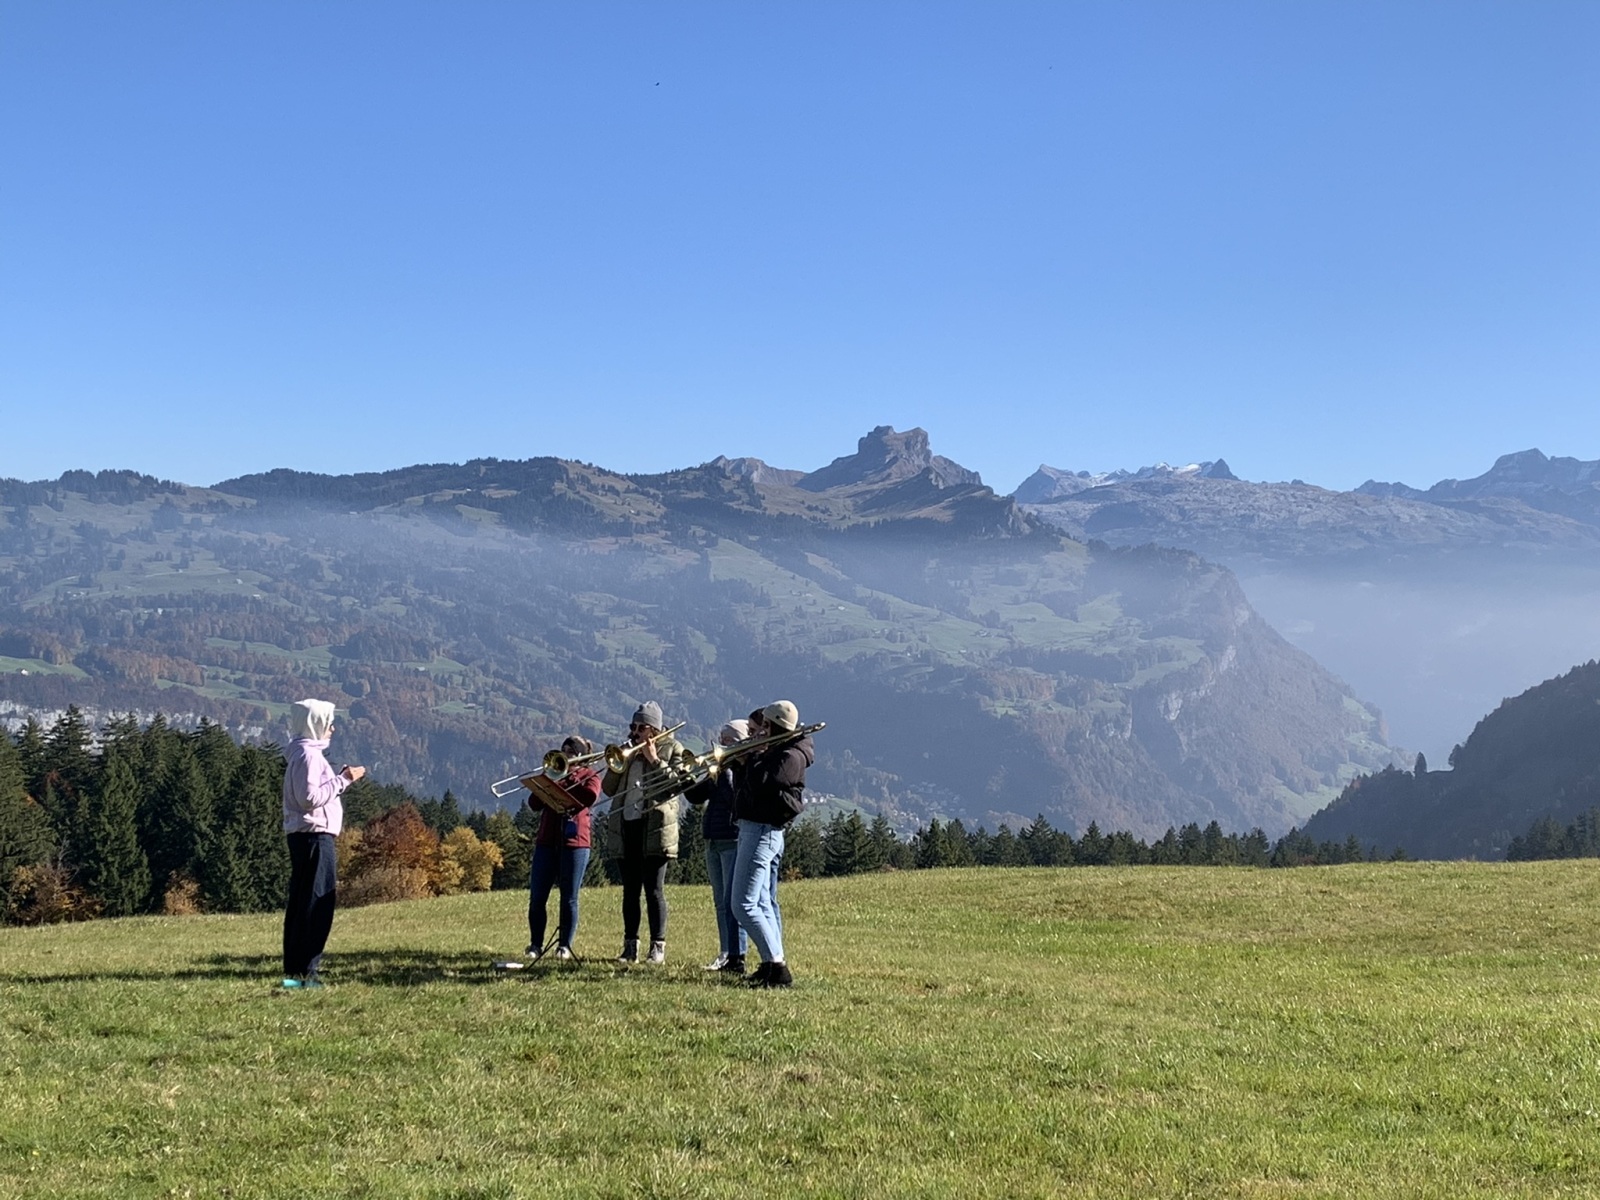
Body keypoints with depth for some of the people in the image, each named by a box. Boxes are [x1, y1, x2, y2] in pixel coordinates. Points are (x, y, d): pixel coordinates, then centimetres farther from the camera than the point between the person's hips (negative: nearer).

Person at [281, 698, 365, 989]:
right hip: (315, 835, -11)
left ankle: (294, 970, 14)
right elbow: (310, 797, -21)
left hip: (304, 836, 11)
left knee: (300, 902, 11)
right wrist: (343, 780, -16)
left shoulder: (302, 753, 19)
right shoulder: (308, 754, -12)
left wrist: (341, 779, 15)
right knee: (317, 903, -9)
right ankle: (305, 970, -9)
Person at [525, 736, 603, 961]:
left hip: (574, 843, -3)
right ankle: (536, 944, 11)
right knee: (537, 898, 1)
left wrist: (565, 781, -6)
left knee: (569, 898, 0)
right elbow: (534, 803, 6)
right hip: (547, 841, 3)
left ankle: (565, 946, 6)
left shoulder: (590, 776, 8)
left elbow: (589, 797, -15)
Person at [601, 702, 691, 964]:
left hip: (655, 827, -4)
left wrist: (655, 760, -9)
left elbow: (678, 784, -8)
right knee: (630, 890, 6)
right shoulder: (626, 752, 18)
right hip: (625, 826, 5)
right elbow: (608, 788, 12)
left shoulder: (672, 749, 6)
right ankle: (630, 947, 11)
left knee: (654, 889, -5)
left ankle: (658, 947, -1)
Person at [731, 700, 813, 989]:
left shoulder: (790, 756, -15)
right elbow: (746, 784, 19)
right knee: (761, 903, 16)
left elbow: (760, 787, -27)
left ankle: (777, 967, -17)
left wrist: (754, 757, -12)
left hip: (762, 832, -11)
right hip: (754, 829, 11)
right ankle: (774, 963, 22)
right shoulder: (776, 751, 16)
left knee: (744, 906, -14)